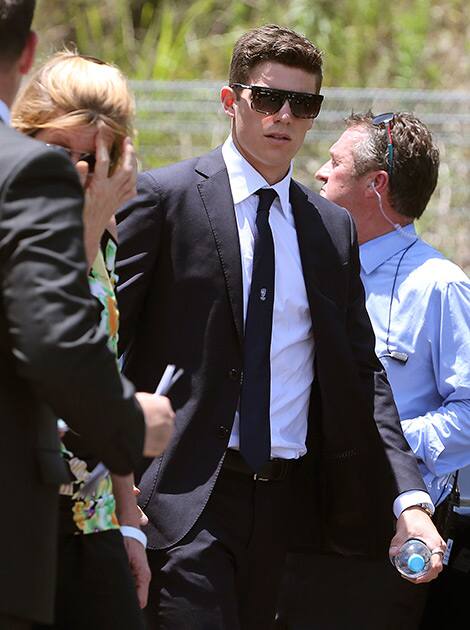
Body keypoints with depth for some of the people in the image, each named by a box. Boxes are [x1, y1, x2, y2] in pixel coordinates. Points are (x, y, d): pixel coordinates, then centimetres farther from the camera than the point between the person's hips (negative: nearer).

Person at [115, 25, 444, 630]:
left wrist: (408, 498, 1)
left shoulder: (334, 229, 14)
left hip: (286, 503, 5)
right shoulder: (164, 198, -1)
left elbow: (362, 373, 13)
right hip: (185, 499, -4)